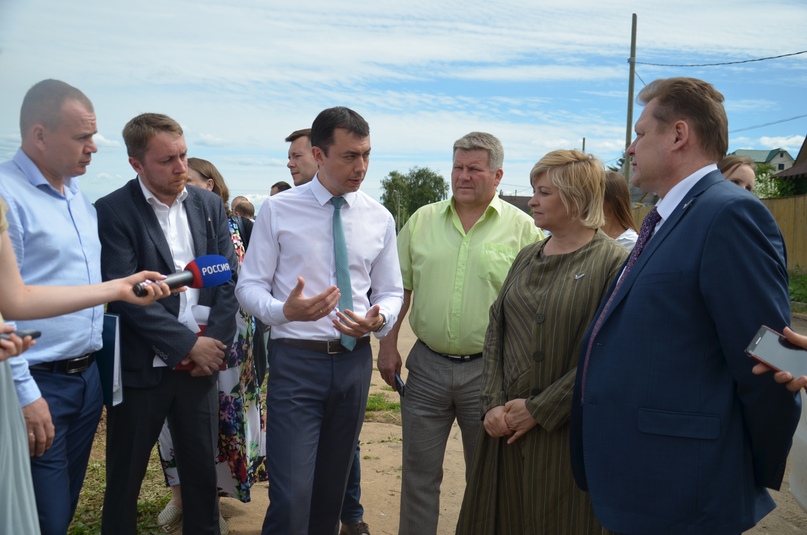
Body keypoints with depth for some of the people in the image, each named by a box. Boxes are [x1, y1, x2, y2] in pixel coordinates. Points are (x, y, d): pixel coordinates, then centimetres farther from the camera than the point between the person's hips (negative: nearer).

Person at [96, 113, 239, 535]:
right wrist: (189, 344, -15)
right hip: (141, 368, -3)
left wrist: (215, 343, -7)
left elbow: (228, 278, 3)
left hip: (201, 363, 4)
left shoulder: (209, 205, 5)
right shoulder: (112, 211, -8)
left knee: (203, 471, 14)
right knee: (124, 479, 13)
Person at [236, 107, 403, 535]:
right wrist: (285, 310, -25)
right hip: (296, 360, -3)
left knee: (332, 488, 18)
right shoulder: (278, 210, -5)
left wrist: (378, 320, -14)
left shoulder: (379, 218, 4)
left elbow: (391, 292, 9)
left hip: (354, 361, 4)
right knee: (291, 497, -8)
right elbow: (249, 286, -4)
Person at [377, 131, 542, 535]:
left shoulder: (521, 228, -4)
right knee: (418, 471, 13)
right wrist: (388, 345, 3)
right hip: (427, 365, 2)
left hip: (489, 369, -2)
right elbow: (398, 287, 7)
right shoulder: (422, 220, 4)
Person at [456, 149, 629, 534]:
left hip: (564, 433, -5)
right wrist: (493, 403, -2)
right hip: (506, 427, 6)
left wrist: (539, 410, -13)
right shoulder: (527, 257, 10)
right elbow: (495, 332, 8)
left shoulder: (612, 264, -11)